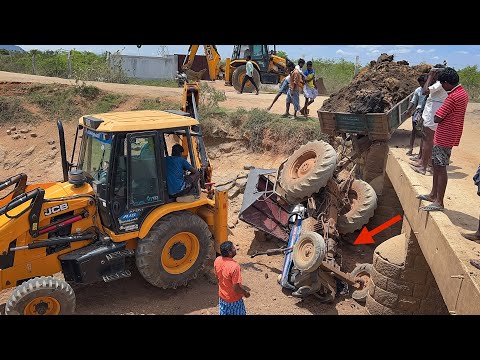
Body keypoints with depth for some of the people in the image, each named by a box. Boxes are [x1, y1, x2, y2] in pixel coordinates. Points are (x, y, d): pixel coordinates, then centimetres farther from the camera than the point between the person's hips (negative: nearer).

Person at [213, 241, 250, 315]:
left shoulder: (217, 260, -13)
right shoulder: (234, 266, -34)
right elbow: (236, 288, -28)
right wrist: (245, 292, -9)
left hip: (222, 296, 6)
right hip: (234, 299, -6)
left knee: (223, 313, 23)